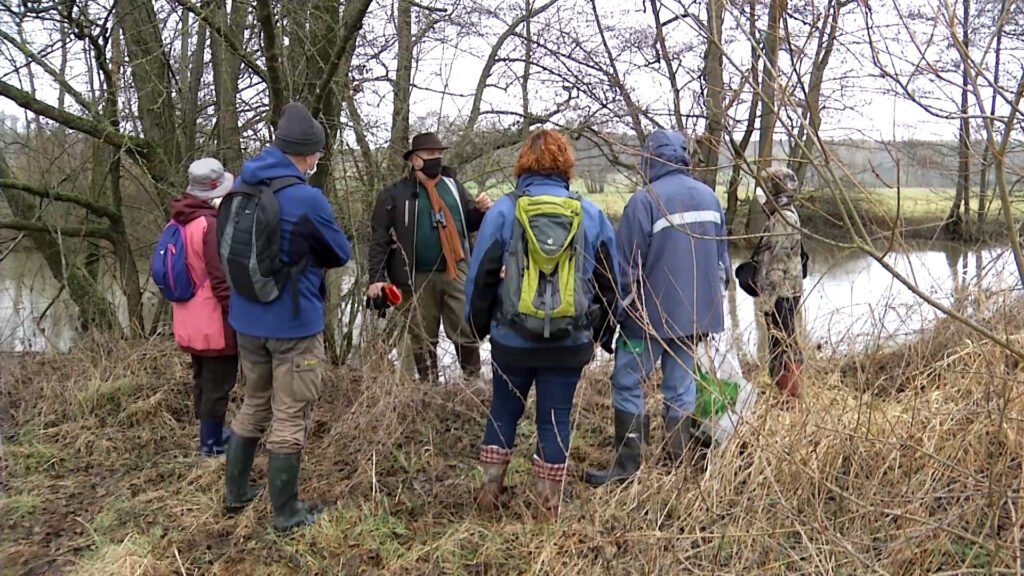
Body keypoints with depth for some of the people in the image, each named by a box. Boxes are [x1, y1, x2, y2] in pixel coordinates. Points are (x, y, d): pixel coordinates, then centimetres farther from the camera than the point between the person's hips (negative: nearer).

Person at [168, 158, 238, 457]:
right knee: (218, 382, 2)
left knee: (202, 378, 20)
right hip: (215, 320, -9)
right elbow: (221, 278, -22)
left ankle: (210, 432, 34)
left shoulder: (178, 222, 8)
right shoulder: (212, 225, -21)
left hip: (190, 319, 9)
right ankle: (212, 443, 10)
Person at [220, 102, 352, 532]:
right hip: (294, 325, -7)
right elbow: (341, 254, -8)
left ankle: (235, 492, 35)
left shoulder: (241, 187, 1)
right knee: (290, 419, 6)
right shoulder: (307, 199, -21)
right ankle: (286, 513, 17)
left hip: (247, 320, 7)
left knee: (254, 405, 24)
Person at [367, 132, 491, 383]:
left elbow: (469, 222, 17)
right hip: (417, 278, -2)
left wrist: (481, 210, -6)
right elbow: (380, 239, -4)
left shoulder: (453, 185, 10)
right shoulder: (395, 194, -2)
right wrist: (377, 277, -12)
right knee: (423, 338, 10)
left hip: (455, 272, 2)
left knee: (467, 331, 5)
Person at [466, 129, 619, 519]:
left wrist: (478, 324, 12)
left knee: (504, 410, 17)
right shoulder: (592, 215, 1)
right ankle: (549, 505, 17)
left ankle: (491, 491, 25)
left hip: (512, 339, 0)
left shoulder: (504, 210, -5)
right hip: (571, 342, 1)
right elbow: (609, 282, 7)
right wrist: (603, 334, 18)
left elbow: (481, 275, -2)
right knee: (555, 417, 9)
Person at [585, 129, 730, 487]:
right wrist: (709, 303, 24)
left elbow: (625, 267, -13)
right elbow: (722, 260, 15)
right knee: (681, 388, 12)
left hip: (650, 315, -6)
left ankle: (627, 467, 3)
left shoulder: (645, 200, -14)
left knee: (628, 386, 2)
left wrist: (615, 312, -2)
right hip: (696, 315, 6)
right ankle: (678, 466, 17)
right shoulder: (710, 198, 8)